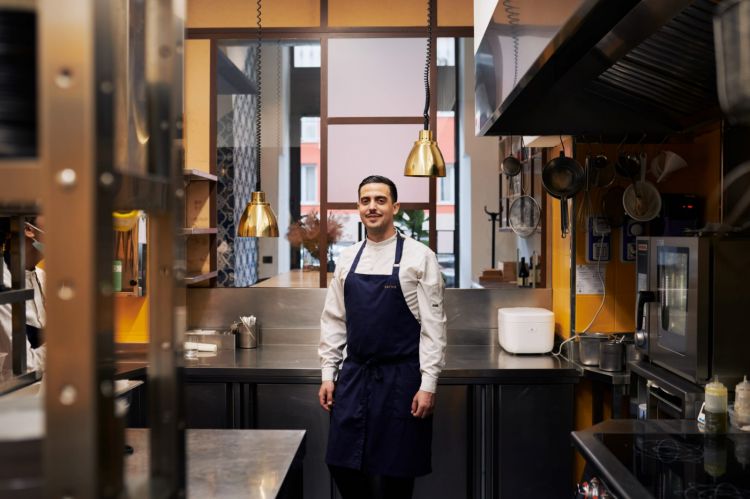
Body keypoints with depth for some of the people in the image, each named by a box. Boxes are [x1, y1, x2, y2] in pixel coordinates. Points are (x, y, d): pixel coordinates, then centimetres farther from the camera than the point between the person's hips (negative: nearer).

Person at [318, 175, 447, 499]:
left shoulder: (419, 257, -6)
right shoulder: (347, 259, 7)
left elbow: (433, 325, -8)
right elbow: (333, 321, 11)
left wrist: (428, 385, -12)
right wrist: (328, 375, 6)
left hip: (400, 378, -4)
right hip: (353, 376, 4)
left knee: (393, 473, 5)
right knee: (342, 465, 7)